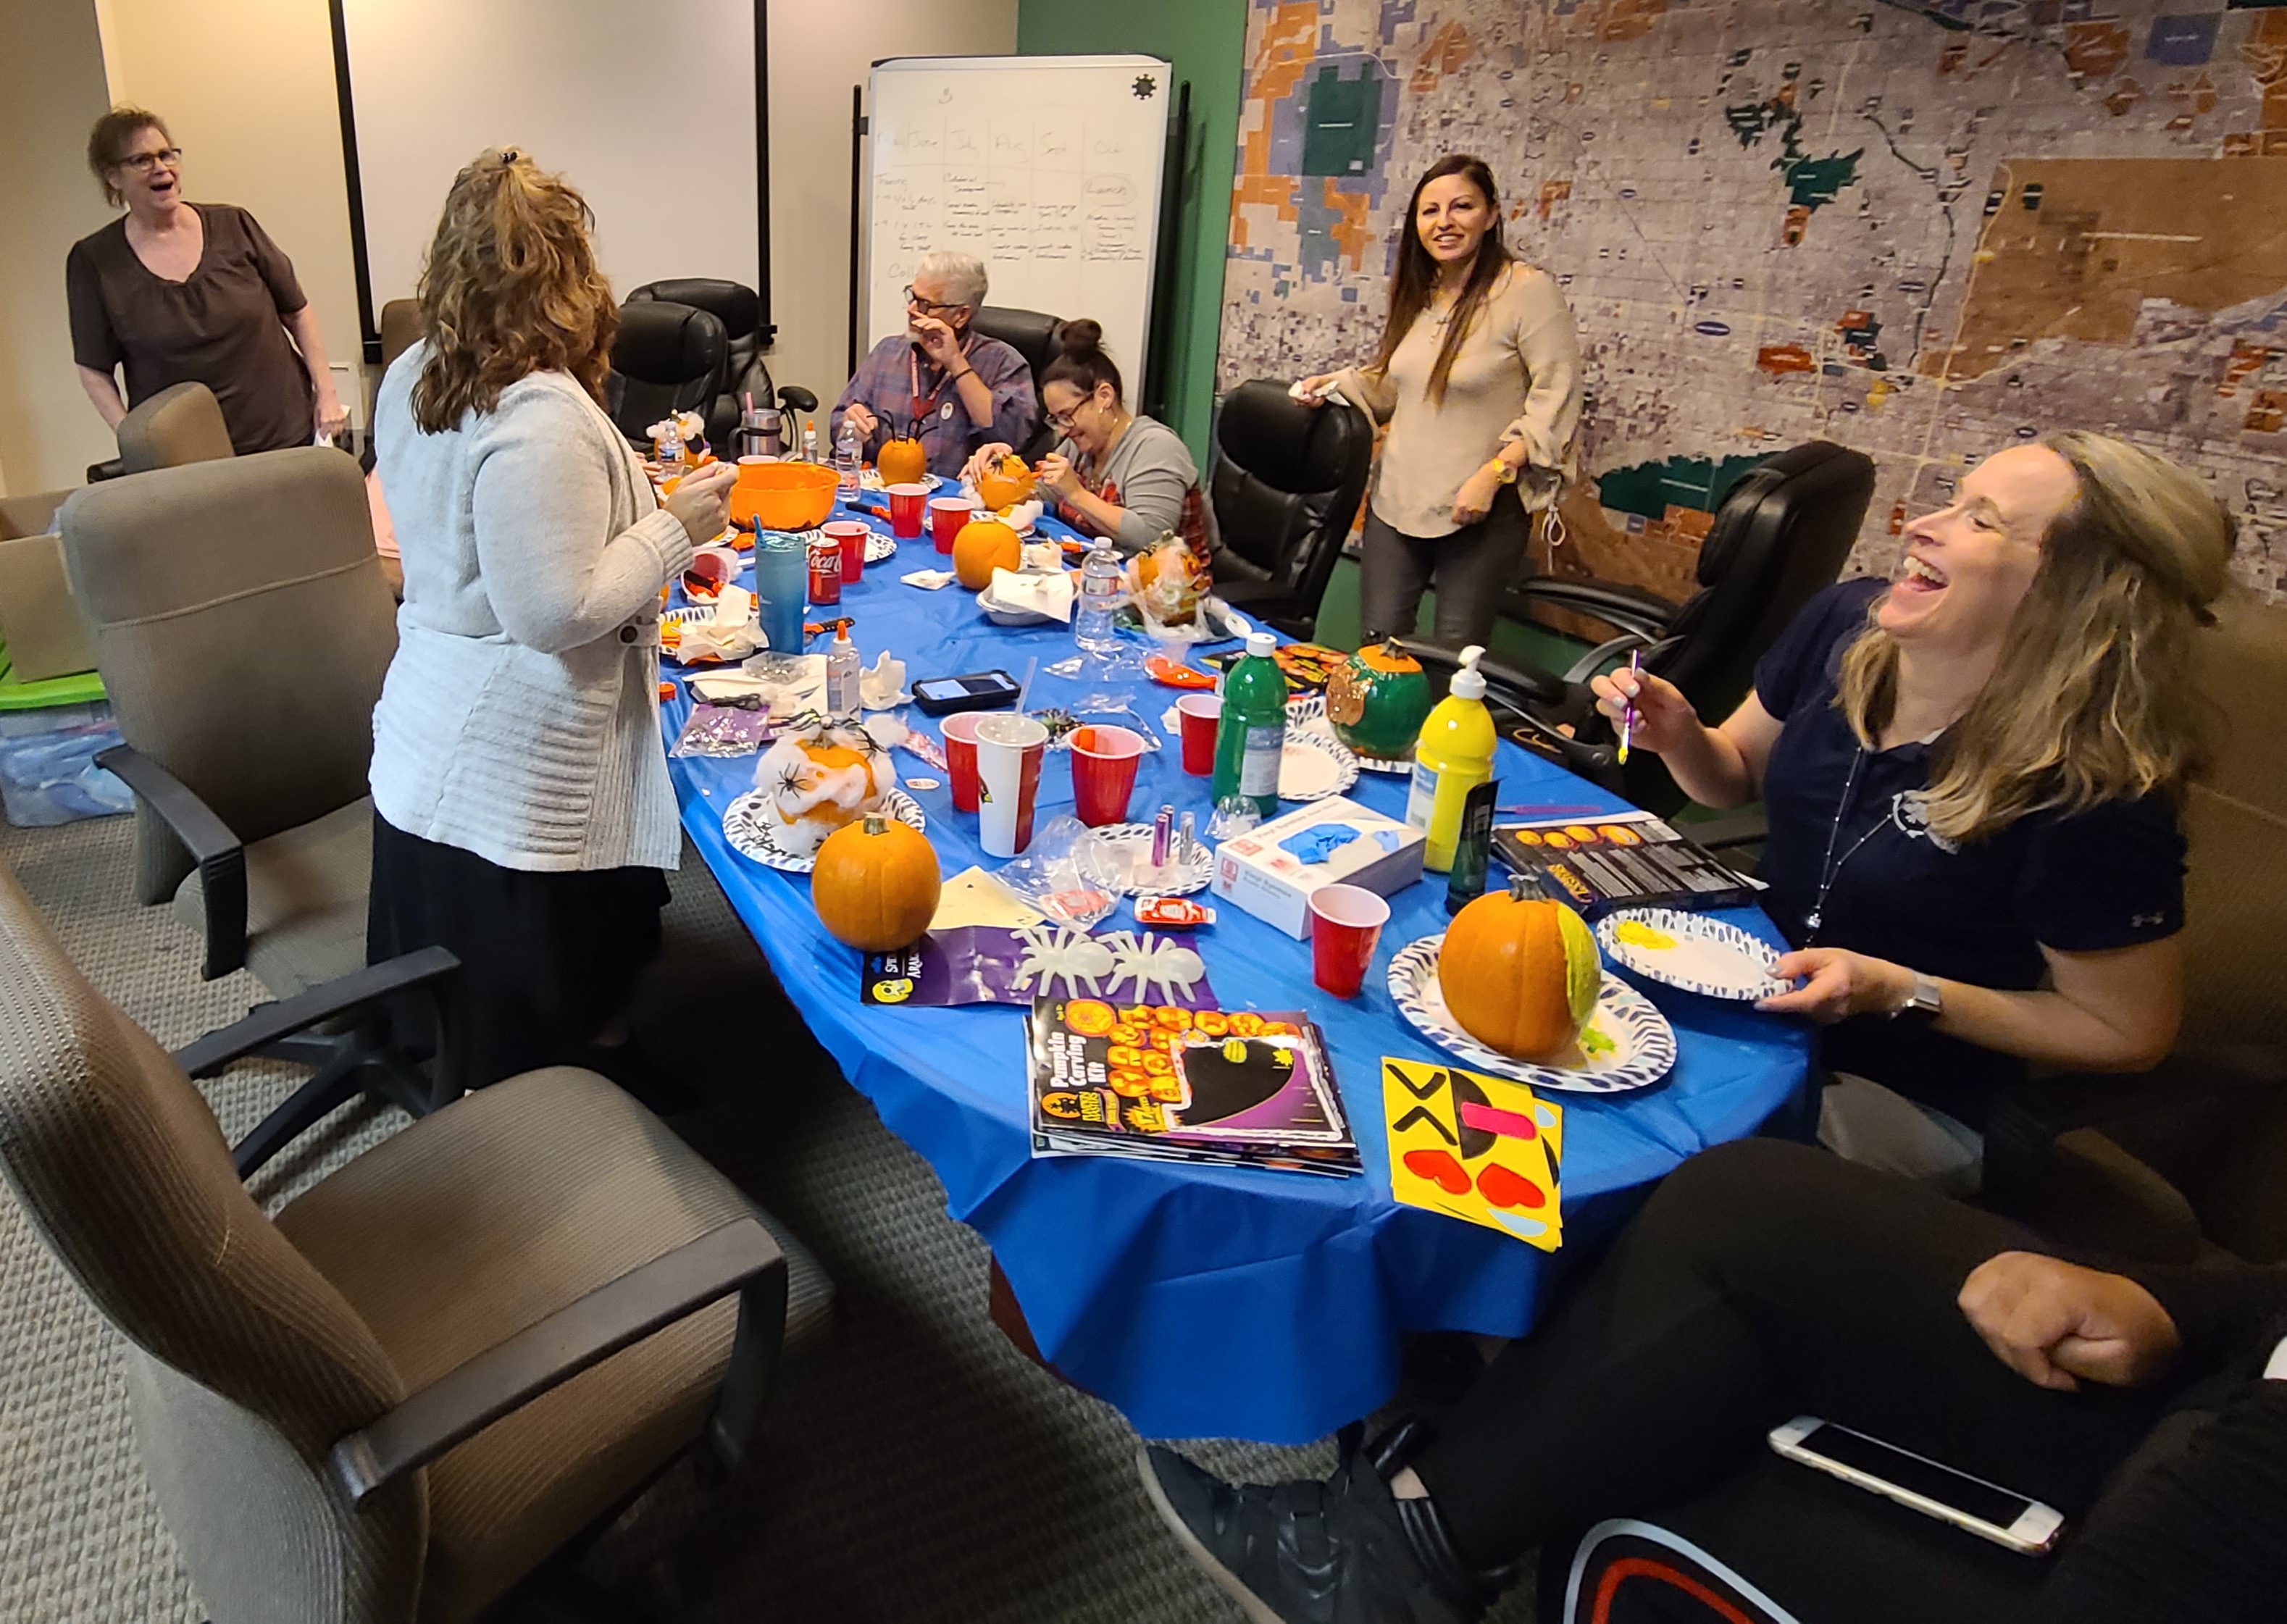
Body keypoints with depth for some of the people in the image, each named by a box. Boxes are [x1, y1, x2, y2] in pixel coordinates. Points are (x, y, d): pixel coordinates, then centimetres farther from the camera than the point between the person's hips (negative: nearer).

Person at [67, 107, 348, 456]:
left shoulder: (233, 226, 3)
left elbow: (297, 312, 9)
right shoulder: (93, 261, 0)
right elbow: (94, 371, 2)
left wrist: (326, 392, 0)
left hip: (289, 435, 1)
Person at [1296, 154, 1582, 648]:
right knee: (1377, 646, 8)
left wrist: (1492, 475, -22)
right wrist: (1337, 384, 7)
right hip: (1394, 502, 6)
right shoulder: (1413, 293, 10)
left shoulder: (1528, 289, -13)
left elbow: (1556, 401, -15)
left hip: (1481, 513, -6)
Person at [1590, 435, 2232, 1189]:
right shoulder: (1845, 622, -10)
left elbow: (2128, 1033, -12)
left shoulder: (2093, 795, -26)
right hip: (1751, 990, 6)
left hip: (1905, 1099, -5)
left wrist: (1900, 993, -22)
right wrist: (1679, 737, -14)